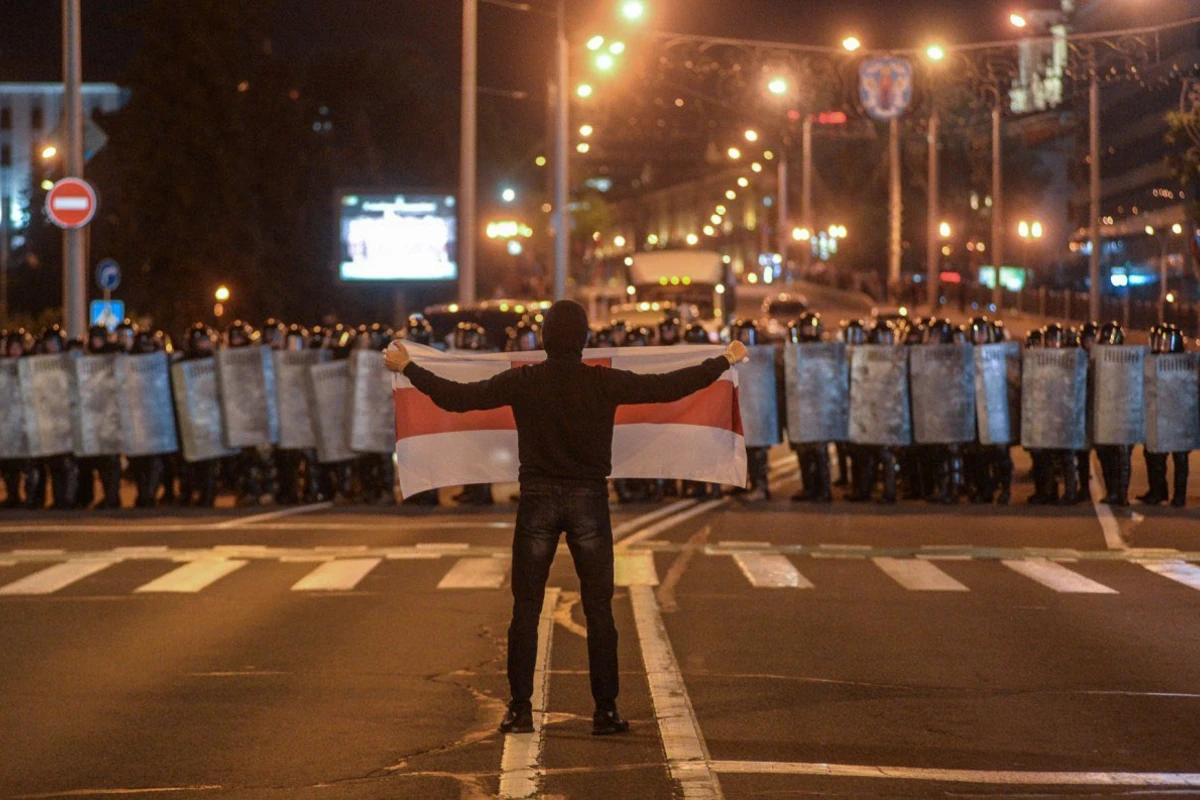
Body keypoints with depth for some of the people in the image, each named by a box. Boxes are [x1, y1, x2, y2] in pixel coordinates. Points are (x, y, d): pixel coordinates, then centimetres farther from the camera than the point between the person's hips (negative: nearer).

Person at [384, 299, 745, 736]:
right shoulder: (605, 383, -7)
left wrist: (407, 368, 11)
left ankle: (520, 708, 5)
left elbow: (456, 397, -2)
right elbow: (669, 388, -2)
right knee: (598, 610, 5)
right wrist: (725, 361, 10)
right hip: (589, 502, 0)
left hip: (537, 501, 1)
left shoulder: (522, 382, -6)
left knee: (526, 609, 7)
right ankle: (606, 710, 4)